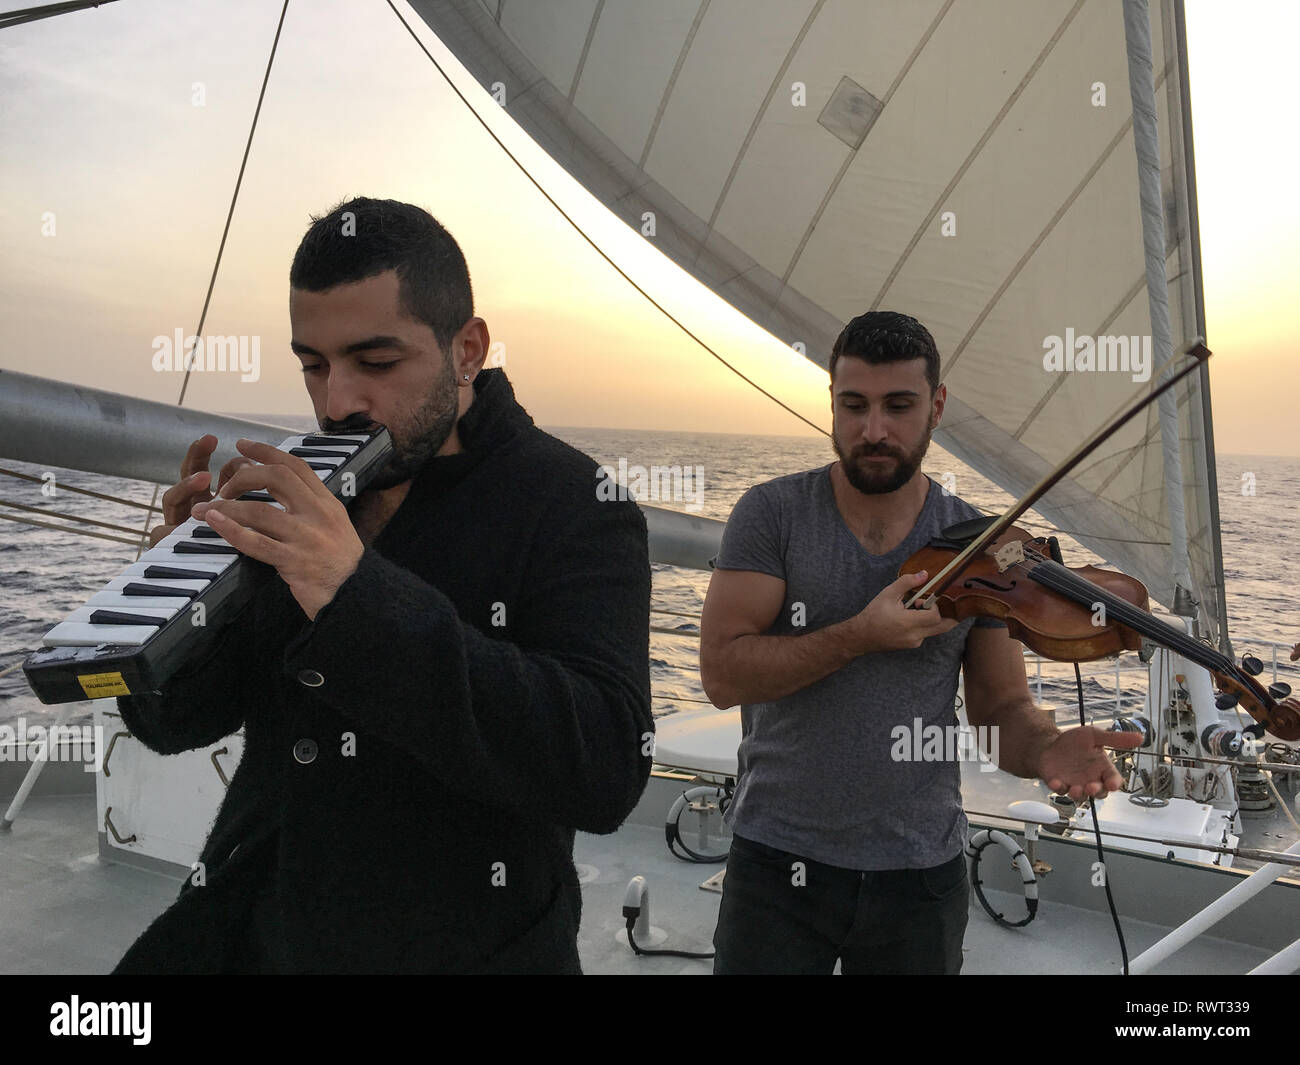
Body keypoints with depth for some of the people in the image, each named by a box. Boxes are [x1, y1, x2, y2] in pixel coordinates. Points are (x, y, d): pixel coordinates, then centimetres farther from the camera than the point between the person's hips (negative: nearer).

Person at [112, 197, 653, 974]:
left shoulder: (574, 509, -16)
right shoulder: (299, 491, -2)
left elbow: (606, 769, -30)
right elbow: (175, 722, 2)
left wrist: (361, 598, -37)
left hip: (462, 945, -4)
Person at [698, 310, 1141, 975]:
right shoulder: (771, 515, -7)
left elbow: (1002, 706, 1)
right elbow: (721, 674, -14)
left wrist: (1049, 750, -21)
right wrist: (860, 636, -24)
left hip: (921, 874, 2)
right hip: (778, 868, -2)